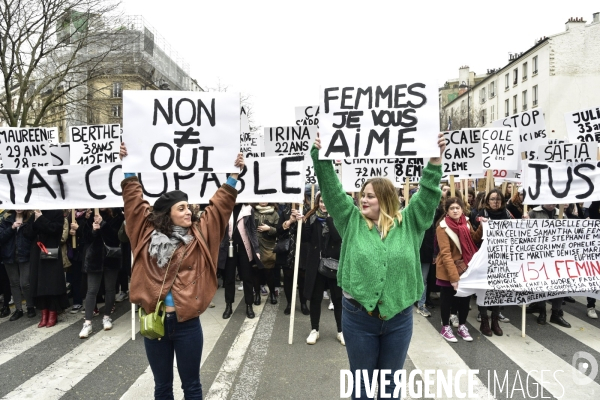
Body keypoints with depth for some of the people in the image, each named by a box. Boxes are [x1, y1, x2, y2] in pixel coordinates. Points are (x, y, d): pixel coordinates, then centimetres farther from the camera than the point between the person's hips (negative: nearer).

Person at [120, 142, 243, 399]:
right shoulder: (148, 233, 1)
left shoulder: (199, 234, 0)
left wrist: (234, 176, -7)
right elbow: (134, 200, 5)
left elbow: (220, 205, -1)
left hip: (186, 322, -1)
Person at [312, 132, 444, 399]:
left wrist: (436, 158, -13)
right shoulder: (352, 221, -1)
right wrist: (320, 155, -14)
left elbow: (428, 191, -5)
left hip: (399, 317, 1)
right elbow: (331, 188, -6)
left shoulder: (408, 224, 0)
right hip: (358, 316, 0)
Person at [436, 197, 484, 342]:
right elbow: (445, 254, -22)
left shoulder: (466, 223, 2)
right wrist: (454, 276, -27)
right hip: (448, 271, -5)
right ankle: (445, 327, 25)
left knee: (465, 298, 14)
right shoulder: (443, 227, -17)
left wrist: (482, 227, -10)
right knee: (447, 299, 8)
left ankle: (462, 326, 32)